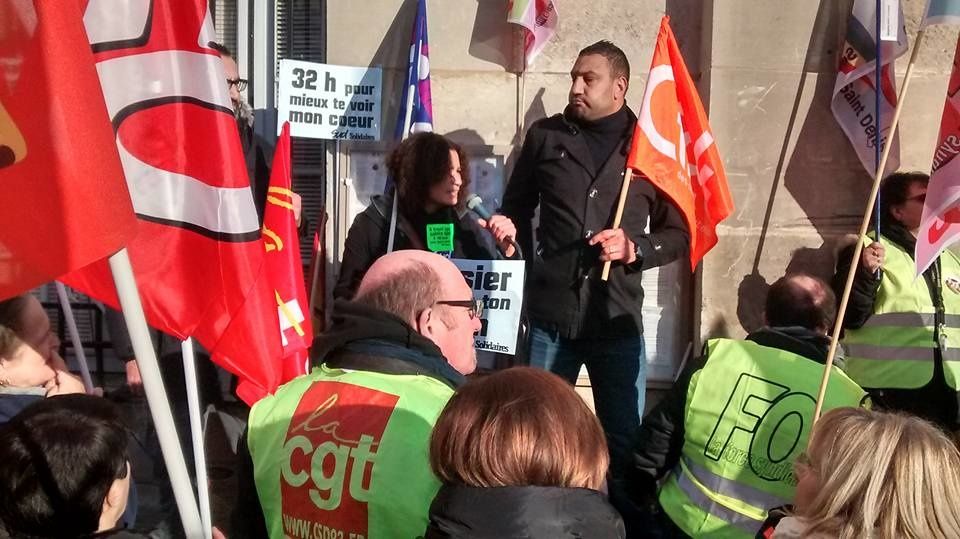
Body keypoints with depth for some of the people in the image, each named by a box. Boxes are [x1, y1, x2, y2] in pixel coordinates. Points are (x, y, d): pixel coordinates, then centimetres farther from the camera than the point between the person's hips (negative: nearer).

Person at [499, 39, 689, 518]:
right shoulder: (545, 136, 5)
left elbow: (678, 233, 7)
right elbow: (515, 209, 15)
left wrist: (634, 248, -10)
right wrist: (529, 267, 4)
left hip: (617, 317, 0)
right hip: (550, 314, 1)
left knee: (624, 441, 7)